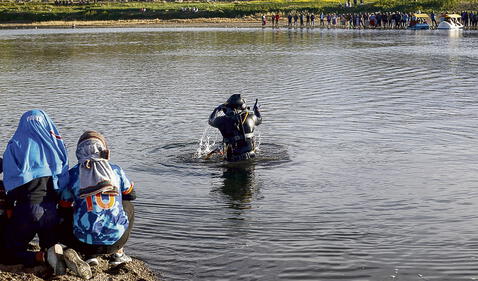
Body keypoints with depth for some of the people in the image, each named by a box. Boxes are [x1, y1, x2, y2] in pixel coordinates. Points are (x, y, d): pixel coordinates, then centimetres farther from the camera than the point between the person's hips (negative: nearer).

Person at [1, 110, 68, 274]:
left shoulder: (15, 145, -1)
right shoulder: (56, 144, 6)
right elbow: (65, 179, 6)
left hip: (26, 209, -3)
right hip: (52, 209, 3)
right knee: (49, 243, 25)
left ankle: (42, 257, -17)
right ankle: (58, 252, -12)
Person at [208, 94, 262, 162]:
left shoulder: (223, 121, -8)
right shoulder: (250, 117, -3)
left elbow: (211, 120, 14)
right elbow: (259, 120, 22)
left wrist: (217, 109, 31)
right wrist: (256, 109, 42)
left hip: (233, 158, -2)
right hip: (250, 156, 2)